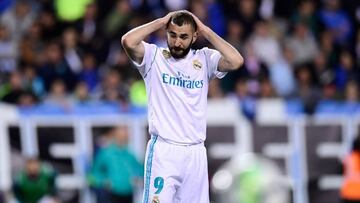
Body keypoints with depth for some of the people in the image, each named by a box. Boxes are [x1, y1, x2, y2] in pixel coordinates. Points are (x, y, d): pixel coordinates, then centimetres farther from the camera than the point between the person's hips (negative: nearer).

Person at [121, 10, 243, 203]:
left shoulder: (204, 59, 7)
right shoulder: (154, 57, 1)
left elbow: (236, 61, -10)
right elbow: (128, 41, -17)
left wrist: (206, 31, -3)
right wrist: (161, 22, -5)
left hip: (195, 153, 3)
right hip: (163, 151, -3)